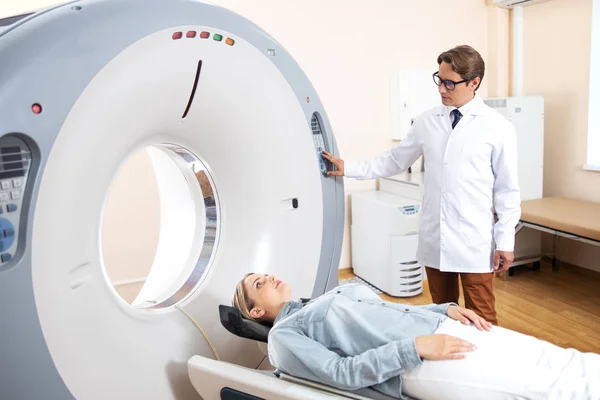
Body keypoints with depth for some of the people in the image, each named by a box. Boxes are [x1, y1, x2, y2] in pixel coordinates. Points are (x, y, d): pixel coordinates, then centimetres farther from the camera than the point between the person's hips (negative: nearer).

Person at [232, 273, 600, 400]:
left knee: (557, 360, -1)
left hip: (442, 326, 8)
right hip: (419, 363, -8)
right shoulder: (284, 336, 3)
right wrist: (416, 347, -19)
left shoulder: (336, 294, 27)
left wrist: (447, 308, 7)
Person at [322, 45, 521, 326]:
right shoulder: (427, 122, 5)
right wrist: (348, 169, 8)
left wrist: (506, 241, -4)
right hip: (434, 239, 4)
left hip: (474, 242, -3)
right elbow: (395, 161, 13)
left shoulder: (498, 127, -5)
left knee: (480, 319, 5)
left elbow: (507, 189, -3)